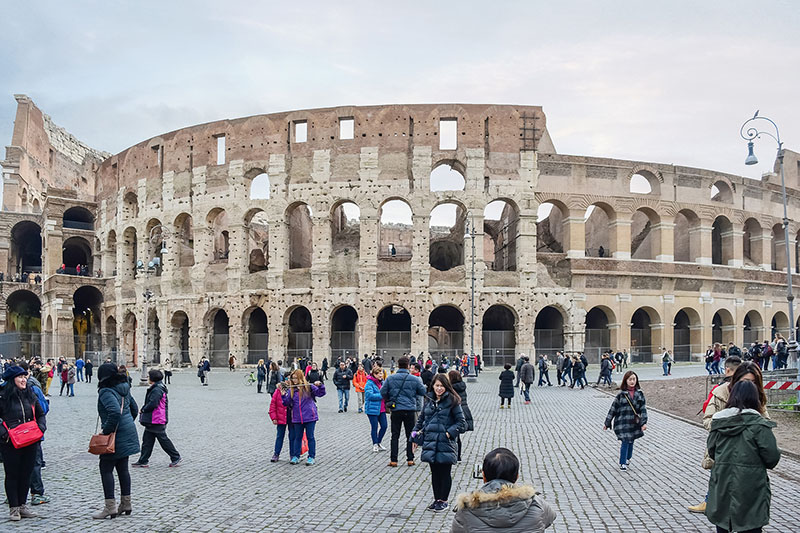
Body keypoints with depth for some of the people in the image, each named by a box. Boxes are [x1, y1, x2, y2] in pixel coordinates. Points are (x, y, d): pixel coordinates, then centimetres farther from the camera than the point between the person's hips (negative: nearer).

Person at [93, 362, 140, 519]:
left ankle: (110, 507, -2)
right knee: (122, 468, 14)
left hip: (116, 436, -9)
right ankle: (126, 504, 20)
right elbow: (134, 409, 19)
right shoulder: (124, 389, 10)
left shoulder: (106, 392, -17)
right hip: (128, 434, 9)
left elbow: (115, 412, -31)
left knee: (106, 469, -1)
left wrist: (107, 431, -21)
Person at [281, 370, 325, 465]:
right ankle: (296, 456, 20)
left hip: (309, 417, -3)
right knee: (298, 437, 12)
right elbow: (287, 403, 4)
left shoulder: (309, 387, -4)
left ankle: (311, 457, 12)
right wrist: (283, 395, -11)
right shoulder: (291, 390, 5)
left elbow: (320, 393, -7)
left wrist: (320, 386, -24)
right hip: (297, 418, 3)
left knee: (310, 437, 4)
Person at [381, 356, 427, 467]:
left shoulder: (390, 378, -4)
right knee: (410, 436, 11)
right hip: (410, 411, 0)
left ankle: (393, 460, 5)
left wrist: (388, 401, 14)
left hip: (396, 410, 0)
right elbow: (424, 392, 2)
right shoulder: (414, 379, -6)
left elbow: (383, 392, -4)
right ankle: (410, 459, 10)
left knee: (395, 436, 7)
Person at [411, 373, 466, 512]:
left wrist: (450, 433, -15)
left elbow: (461, 423, -4)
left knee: (445, 473, 3)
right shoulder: (428, 400, 10)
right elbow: (421, 419, 19)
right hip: (430, 442, 5)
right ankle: (437, 499, 24)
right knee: (435, 472, 12)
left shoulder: (452, 401, -6)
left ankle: (444, 500, 15)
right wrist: (415, 437, 13)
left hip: (445, 443, -5)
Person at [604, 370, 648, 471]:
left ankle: (628, 458, 36)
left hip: (634, 422, 3)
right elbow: (613, 408, -1)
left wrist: (644, 422, -8)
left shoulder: (639, 393, 1)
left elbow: (643, 408, 1)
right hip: (623, 422, -3)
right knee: (625, 442, -6)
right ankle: (622, 463, 7)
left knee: (631, 441, 14)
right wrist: (607, 423, 2)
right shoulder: (621, 394, -7)